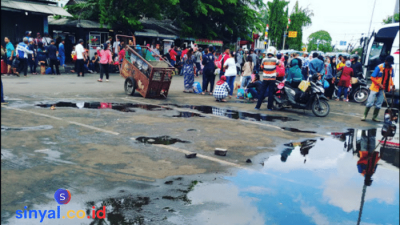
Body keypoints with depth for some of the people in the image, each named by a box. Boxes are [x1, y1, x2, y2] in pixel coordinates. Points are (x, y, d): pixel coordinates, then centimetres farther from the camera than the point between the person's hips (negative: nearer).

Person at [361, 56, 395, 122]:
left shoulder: (391, 68, 3)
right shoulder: (379, 67, -13)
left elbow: (390, 78, 16)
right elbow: (372, 78, -12)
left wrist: (392, 85, -1)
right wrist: (379, 84, -21)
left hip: (383, 89, 5)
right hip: (375, 88, -5)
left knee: (379, 105, 7)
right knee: (370, 103, -3)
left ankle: (374, 117, 16)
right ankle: (364, 116, 7)